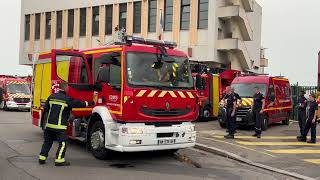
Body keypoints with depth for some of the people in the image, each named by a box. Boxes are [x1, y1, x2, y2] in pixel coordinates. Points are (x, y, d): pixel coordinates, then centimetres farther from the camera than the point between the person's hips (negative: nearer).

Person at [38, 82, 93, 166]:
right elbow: (78, 103, -4)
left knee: (47, 142, 18)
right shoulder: (67, 99, -9)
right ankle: (59, 160, -1)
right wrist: (89, 103, 8)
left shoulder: (52, 97, 9)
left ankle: (42, 158, 21)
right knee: (62, 143, 1)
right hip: (60, 126, -7)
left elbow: (46, 108, 14)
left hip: (49, 124, 7)